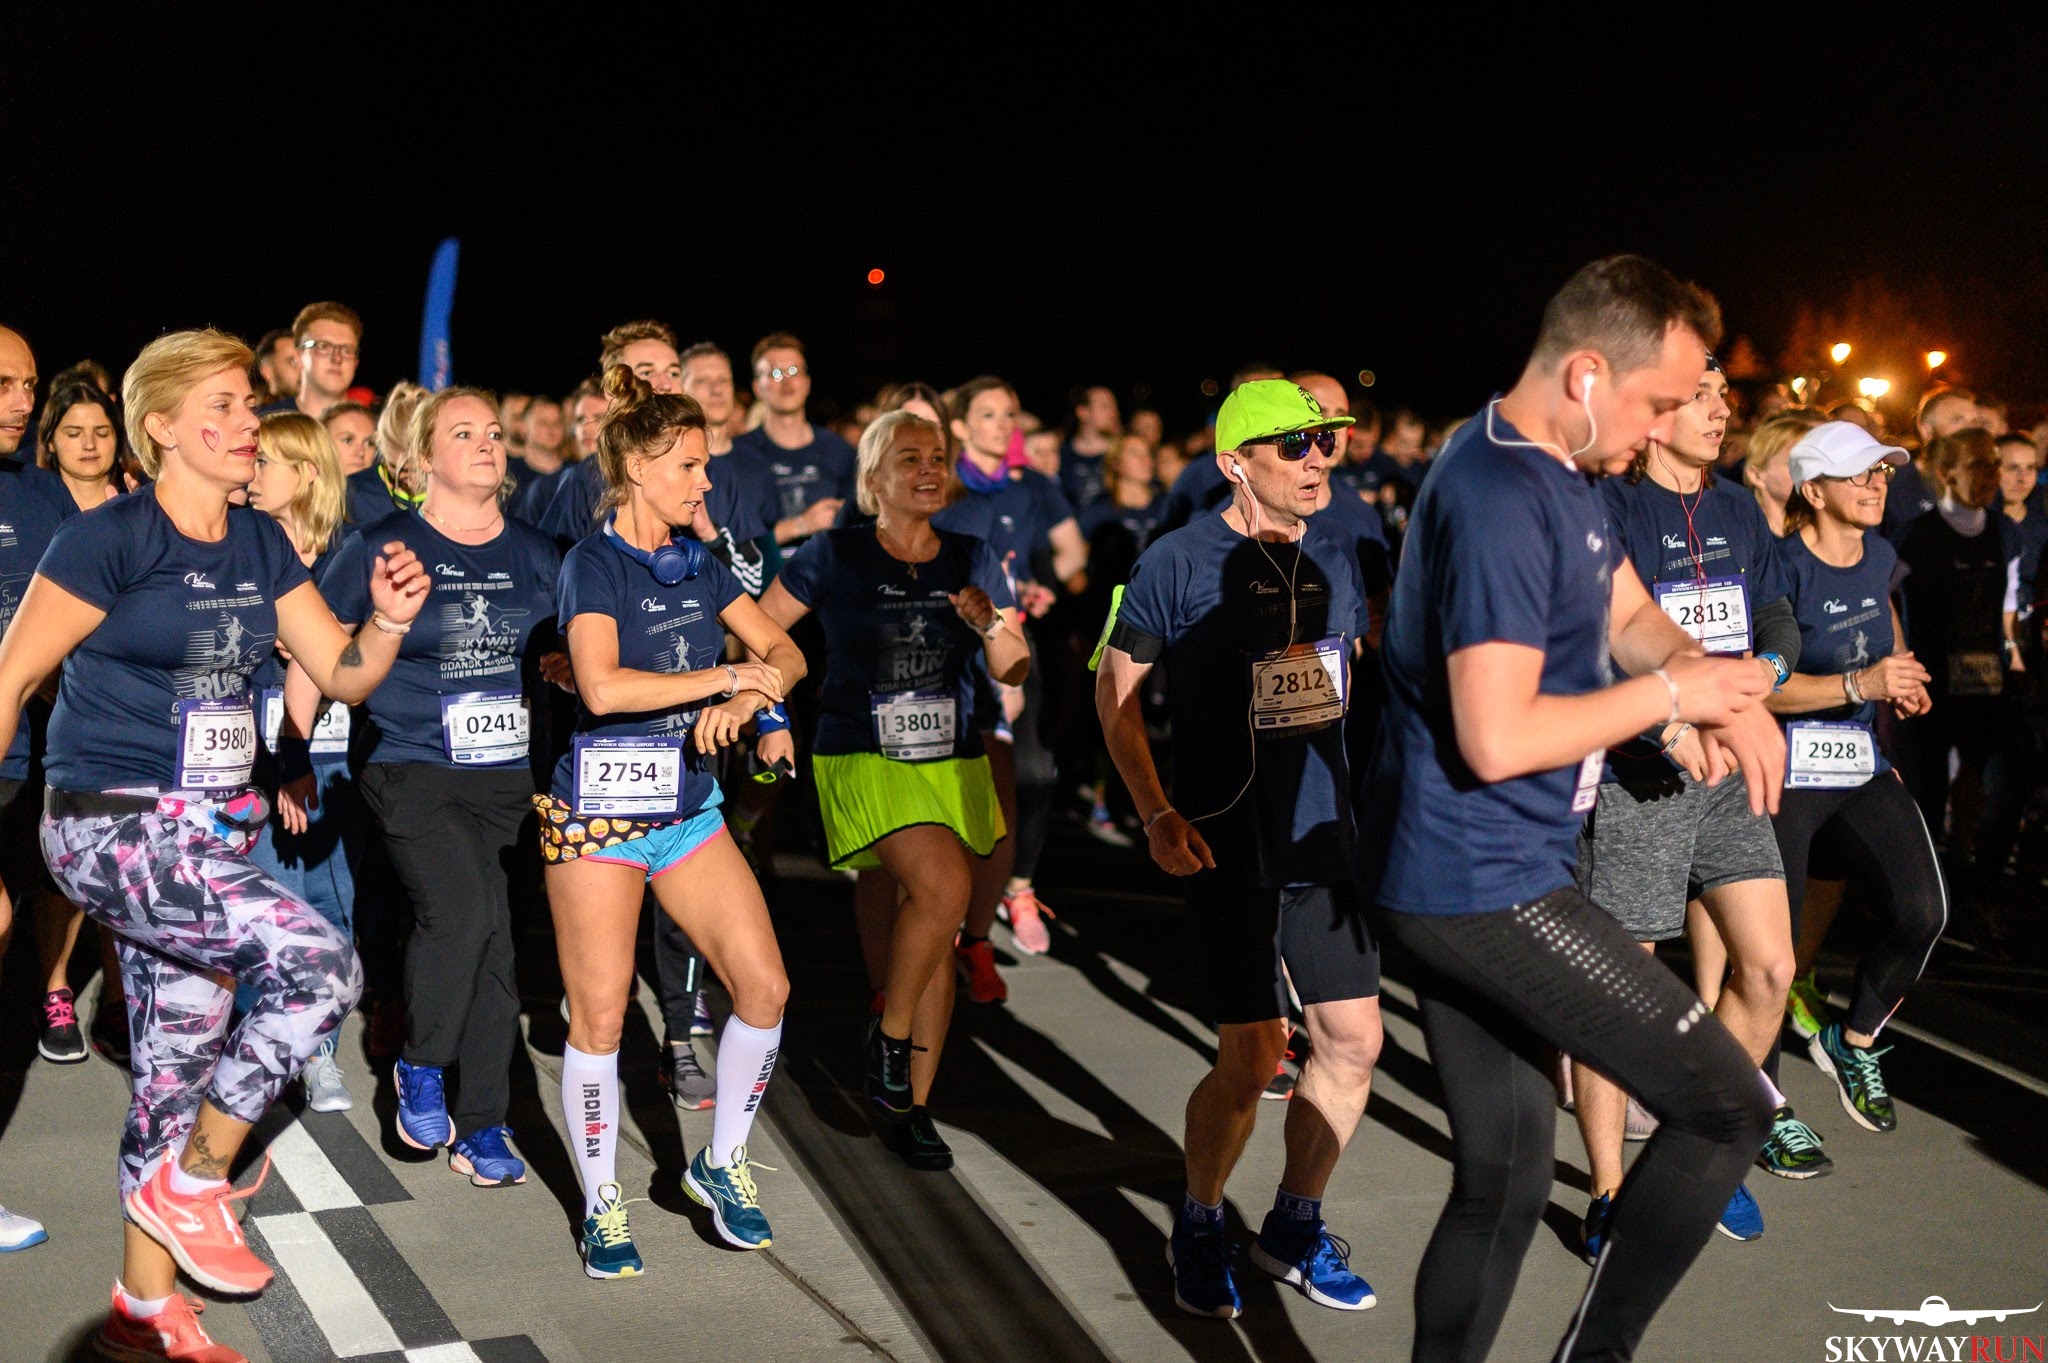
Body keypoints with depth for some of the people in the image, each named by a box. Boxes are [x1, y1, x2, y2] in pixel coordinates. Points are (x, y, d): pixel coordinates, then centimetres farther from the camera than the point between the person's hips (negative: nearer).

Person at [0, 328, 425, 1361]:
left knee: (181, 1064, 11)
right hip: (112, 825, -7)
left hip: (210, 832, 7)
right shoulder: (109, 539, -12)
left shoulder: (262, 544, 8)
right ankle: (196, 1182, -1)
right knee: (321, 965, -21)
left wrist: (388, 619, -11)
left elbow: (343, 677, 10)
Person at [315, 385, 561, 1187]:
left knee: (496, 943, 4)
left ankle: (482, 1128, 16)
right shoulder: (383, 546, -2)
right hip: (412, 770, -4)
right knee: (461, 915, -23)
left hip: (509, 776, 4)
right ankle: (420, 1068, 5)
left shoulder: (534, 554, 9)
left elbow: (564, 661, 19)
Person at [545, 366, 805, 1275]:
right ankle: (601, 1204, 17)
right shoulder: (594, 562, -10)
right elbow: (602, 686, -26)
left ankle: (721, 1164, 18)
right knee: (599, 1020, 0)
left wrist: (746, 699, -13)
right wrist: (727, 676, -19)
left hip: (688, 807, 6)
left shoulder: (697, 563, 9)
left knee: (765, 987, -1)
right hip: (599, 813, -6)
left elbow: (785, 653, 8)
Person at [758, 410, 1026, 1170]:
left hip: (951, 765, 5)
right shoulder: (835, 557, -3)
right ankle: (889, 1035, -3)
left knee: (936, 938, 5)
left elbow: (1013, 673, 8)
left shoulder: (973, 561, 8)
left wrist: (990, 625, -10)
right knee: (944, 884, -27)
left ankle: (908, 1105, 18)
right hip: (862, 761, -4)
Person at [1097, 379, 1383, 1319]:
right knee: (1251, 1059, -5)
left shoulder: (1333, 552, 5)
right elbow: (1116, 691, -4)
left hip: (1325, 836, 6)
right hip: (1228, 845, -6)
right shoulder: (1179, 562, -11)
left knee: (1354, 1040, 7)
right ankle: (1198, 1230, 21)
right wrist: (1157, 815, -12)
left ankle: (1295, 1228, 28)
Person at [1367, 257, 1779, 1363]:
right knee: (1729, 1106, -3)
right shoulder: (1500, 499, -20)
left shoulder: (1556, 473, 14)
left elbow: (1633, 616, 23)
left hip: (1448, 886, 10)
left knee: (1502, 1183, 15)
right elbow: (1497, 737, -25)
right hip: (1487, 887, -10)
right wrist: (1672, 696, -12)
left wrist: (1723, 692, 2)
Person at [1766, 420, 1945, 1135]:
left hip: (1861, 768, 6)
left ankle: (1852, 1041, 15)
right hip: (1784, 773, -6)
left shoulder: (1880, 555, 9)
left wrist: (1903, 677, 14)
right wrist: (1860, 684, -26)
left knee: (1922, 910, -12)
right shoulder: (1784, 567, -14)